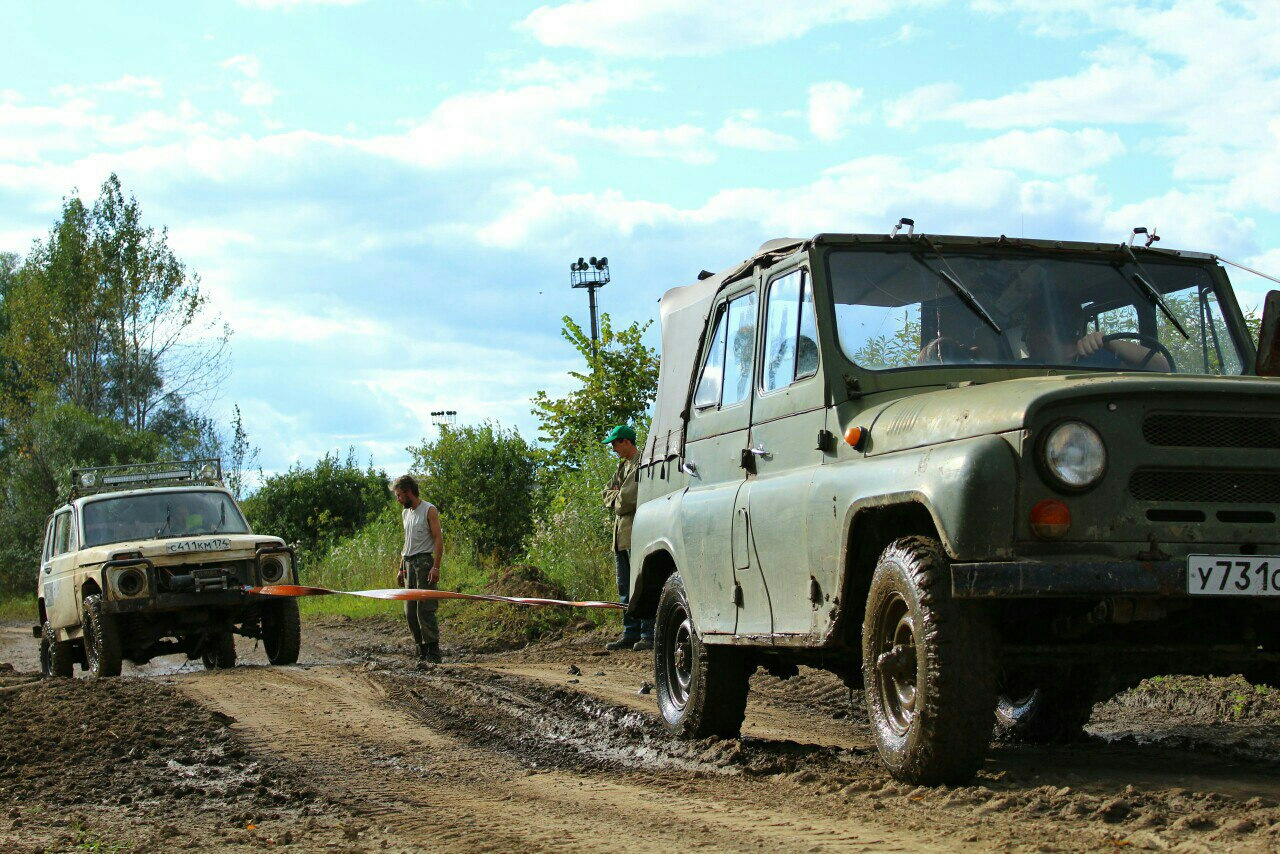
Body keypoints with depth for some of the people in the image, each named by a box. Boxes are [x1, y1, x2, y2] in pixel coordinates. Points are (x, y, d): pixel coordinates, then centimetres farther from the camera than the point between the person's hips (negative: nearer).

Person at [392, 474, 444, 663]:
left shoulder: (429, 511, -6)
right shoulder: (405, 513, 19)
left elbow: (438, 539, -12)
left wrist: (436, 567, -20)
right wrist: (401, 569, 20)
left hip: (424, 562, -8)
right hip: (409, 563, 8)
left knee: (425, 609, -11)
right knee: (410, 611, 7)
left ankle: (433, 651, -9)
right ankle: (422, 649, 14)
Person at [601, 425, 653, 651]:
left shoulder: (643, 463, -8)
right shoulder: (622, 466, 22)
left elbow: (629, 497, -16)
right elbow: (608, 495, 18)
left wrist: (617, 501, 2)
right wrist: (618, 497, -2)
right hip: (621, 534, 10)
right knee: (626, 589, 10)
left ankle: (649, 635, -10)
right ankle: (631, 634, 14)